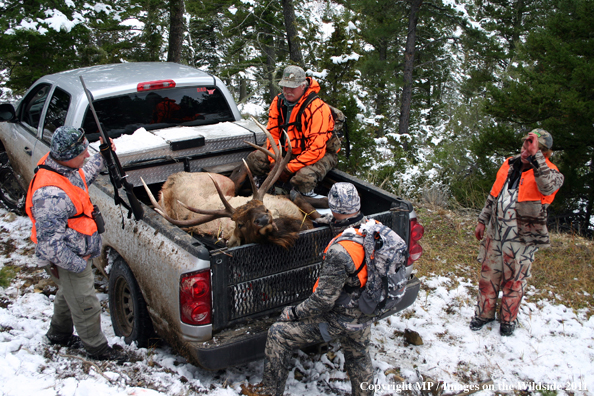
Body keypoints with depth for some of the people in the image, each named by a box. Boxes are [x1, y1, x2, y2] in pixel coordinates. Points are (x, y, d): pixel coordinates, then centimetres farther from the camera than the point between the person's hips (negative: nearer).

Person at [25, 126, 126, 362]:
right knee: (85, 306, 9)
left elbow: (82, 178, 20)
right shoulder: (51, 194, -38)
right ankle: (97, 349, 31)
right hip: (67, 259, -10)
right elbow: (50, 241, -32)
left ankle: (59, 334, 53)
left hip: (78, 252, 10)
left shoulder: (65, 167, -7)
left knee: (69, 294, 30)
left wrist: (101, 158, 24)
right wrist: (77, 265, -22)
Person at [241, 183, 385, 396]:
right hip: (365, 315, 7)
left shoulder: (340, 252, -34)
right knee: (359, 360, 31)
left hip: (339, 319, -7)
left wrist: (294, 313, -11)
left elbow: (324, 300, -27)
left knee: (278, 334, 5)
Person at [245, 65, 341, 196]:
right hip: (289, 150, 7)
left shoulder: (317, 108, -27)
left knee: (303, 177, -37)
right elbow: (273, 133, 1)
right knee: (254, 159, -8)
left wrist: (289, 169, -30)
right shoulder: (278, 102, -5)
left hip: (321, 154, -6)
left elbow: (316, 149, -30)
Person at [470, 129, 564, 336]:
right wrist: (483, 220, 17)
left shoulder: (550, 173, -8)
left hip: (522, 238, -5)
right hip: (495, 233, 5)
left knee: (514, 280, 8)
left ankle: (508, 319, 26)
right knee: (488, 274, 13)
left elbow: (547, 187, -35)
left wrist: (535, 156, -35)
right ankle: (484, 313, 30)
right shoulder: (510, 165, 9)